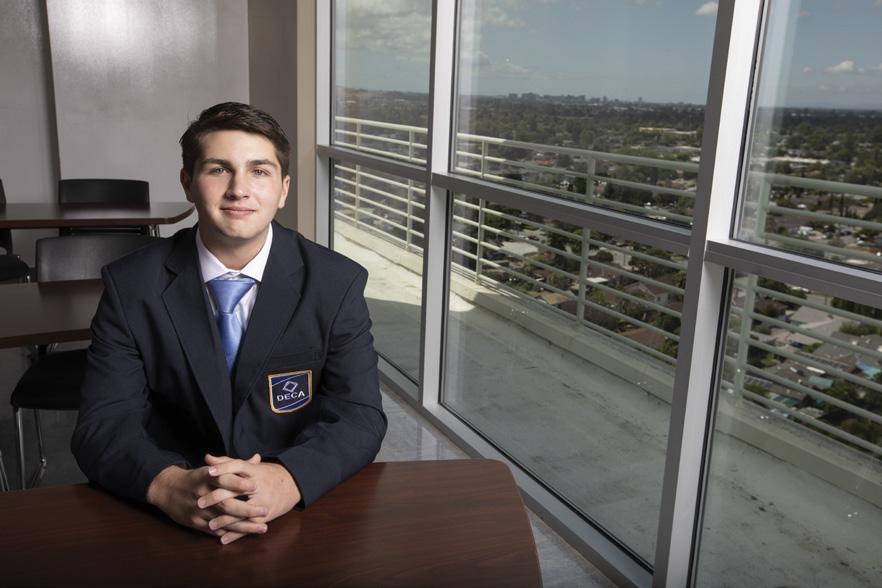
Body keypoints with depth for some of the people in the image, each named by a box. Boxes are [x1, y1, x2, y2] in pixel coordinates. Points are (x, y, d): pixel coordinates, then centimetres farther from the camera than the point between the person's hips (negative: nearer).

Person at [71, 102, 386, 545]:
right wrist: (168, 485, -28)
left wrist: (288, 479, -28)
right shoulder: (131, 286, -3)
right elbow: (102, 425, -7)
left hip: (302, 509, 0)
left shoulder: (337, 283, -4)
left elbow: (361, 418, -8)